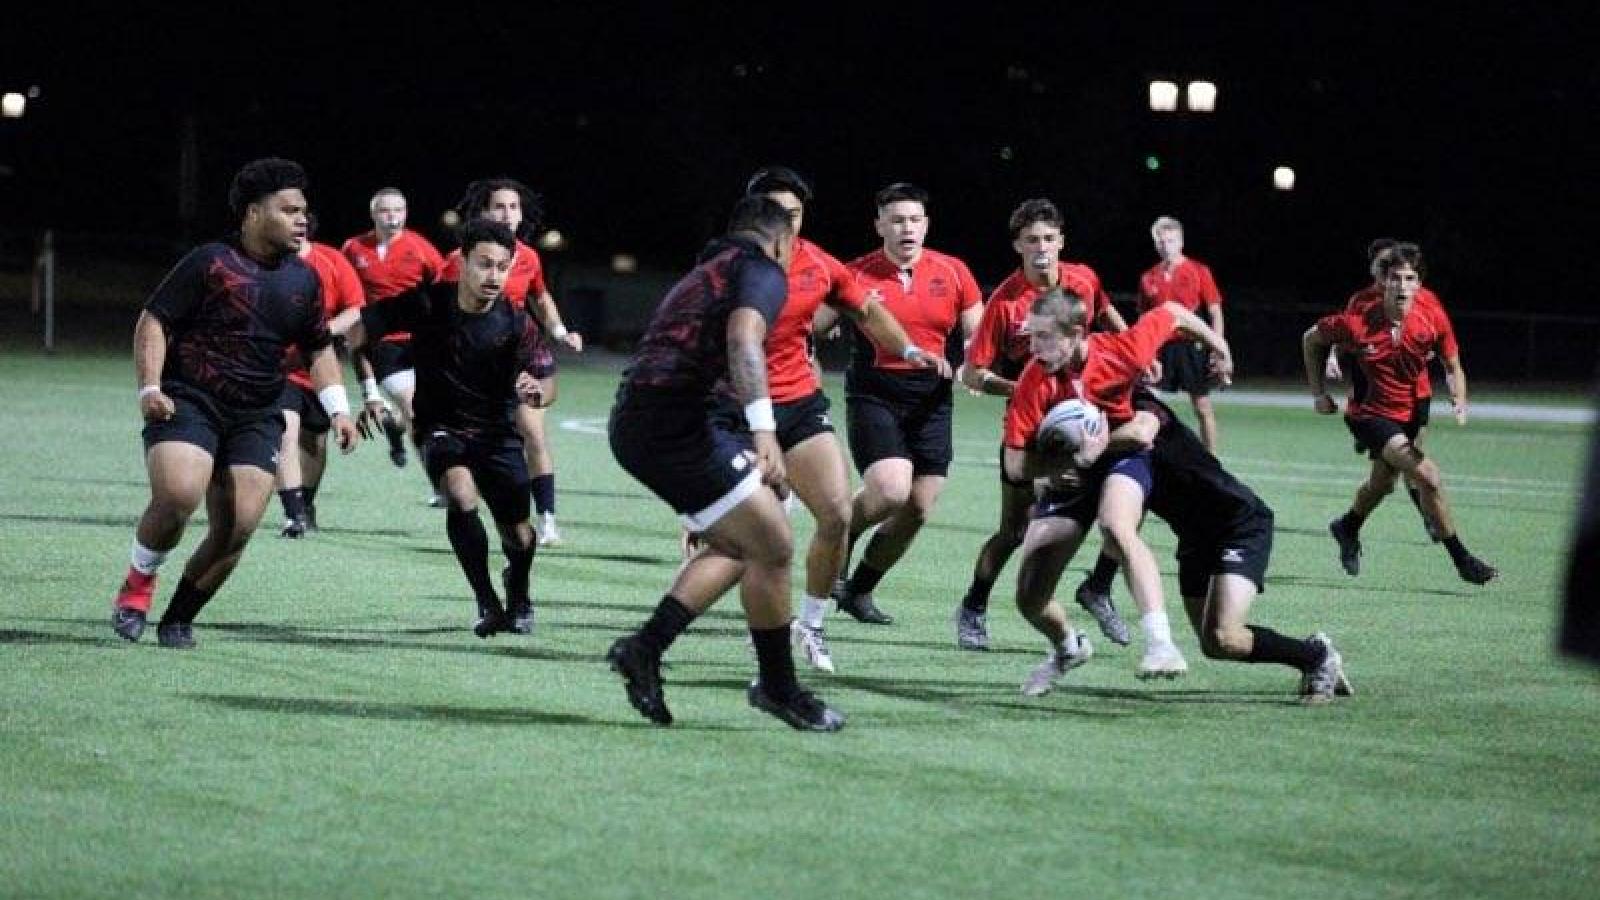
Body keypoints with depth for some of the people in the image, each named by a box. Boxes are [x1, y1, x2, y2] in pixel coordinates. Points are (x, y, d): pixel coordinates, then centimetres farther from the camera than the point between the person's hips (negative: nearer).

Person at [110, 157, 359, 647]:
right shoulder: (210, 262, -6)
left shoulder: (304, 280, 11)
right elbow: (153, 321, -3)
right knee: (178, 494, -28)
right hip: (188, 401, -5)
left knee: (237, 529, -8)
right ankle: (136, 587, -1)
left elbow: (319, 349, 23)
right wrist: (150, 388, -15)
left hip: (255, 418, 5)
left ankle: (178, 619, 13)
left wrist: (338, 410, 12)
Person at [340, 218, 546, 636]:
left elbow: (545, 379, -9)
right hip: (441, 427, -1)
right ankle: (487, 603, -16)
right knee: (461, 496, -31)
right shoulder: (427, 304, -14)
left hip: (496, 432, 2)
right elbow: (363, 327, -10)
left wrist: (536, 390, -31)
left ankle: (518, 595, 36)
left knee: (520, 537, -2)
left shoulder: (516, 323, -11)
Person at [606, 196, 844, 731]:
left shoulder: (704, 273, 28)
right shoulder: (763, 272, -1)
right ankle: (778, 687, 7)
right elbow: (743, 338, -21)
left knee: (738, 545, 17)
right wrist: (764, 431, -32)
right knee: (773, 547, -3)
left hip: (633, 425, 10)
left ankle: (646, 647, 8)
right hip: (675, 422, -10)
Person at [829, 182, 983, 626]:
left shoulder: (953, 273, 3)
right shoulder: (858, 275, -6)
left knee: (917, 511, 2)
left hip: (930, 402, 4)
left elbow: (978, 336, 10)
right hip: (874, 396, -4)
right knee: (890, 489, -24)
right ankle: (835, 549, 6)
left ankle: (859, 589, 23)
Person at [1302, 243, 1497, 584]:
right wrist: (1319, 392, -4)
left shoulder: (1434, 318, -16)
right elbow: (1312, 339, -5)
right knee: (1428, 475, -21)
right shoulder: (1357, 323, -24)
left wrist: (1459, 400, -23)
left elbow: (1452, 367, -3)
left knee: (1381, 484, 25)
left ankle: (1347, 529, 56)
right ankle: (1462, 560, -12)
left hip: (1408, 413, 5)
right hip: (1370, 413, -5)